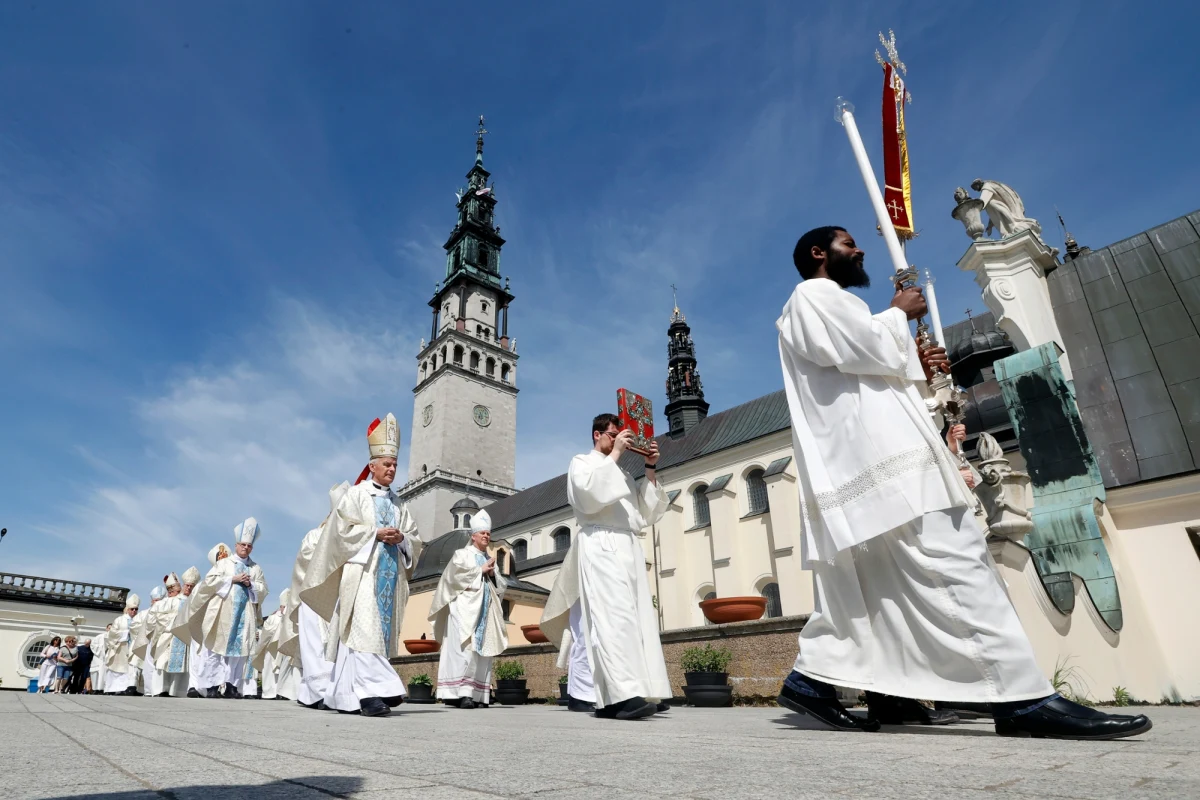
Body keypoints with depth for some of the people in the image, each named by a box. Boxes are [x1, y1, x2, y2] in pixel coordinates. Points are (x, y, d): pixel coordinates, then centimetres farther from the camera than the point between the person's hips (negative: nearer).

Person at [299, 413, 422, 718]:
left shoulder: (398, 504, 18)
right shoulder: (356, 494, 4)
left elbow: (415, 540, 15)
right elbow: (342, 528, -7)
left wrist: (401, 537, -6)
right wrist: (375, 533, -14)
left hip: (391, 573, 6)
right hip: (362, 570, -5)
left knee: (381, 631, 3)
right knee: (365, 629, -16)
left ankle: (344, 695, 12)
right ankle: (371, 692, -20)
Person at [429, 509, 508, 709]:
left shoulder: (491, 561, 23)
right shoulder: (462, 554, 9)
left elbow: (502, 587, 18)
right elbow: (456, 574, -10)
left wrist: (492, 574, 0)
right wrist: (480, 570, -4)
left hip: (486, 610, 5)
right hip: (465, 608, -5)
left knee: (482, 649, -1)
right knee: (466, 648, -16)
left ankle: (478, 694, 0)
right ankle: (462, 693, -20)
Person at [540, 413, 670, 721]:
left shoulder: (622, 474, 28)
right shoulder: (581, 462, 11)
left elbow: (646, 513, 21)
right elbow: (590, 490, -12)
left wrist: (650, 469, 14)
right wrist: (615, 454, -6)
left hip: (629, 549, 7)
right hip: (601, 547, -7)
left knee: (633, 619, -2)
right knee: (614, 618, -19)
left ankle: (608, 698, 1)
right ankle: (624, 694, -25)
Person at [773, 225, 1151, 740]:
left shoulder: (820, 306, 33)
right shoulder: (814, 296, 2)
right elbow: (863, 345, -15)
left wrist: (915, 368, 14)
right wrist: (898, 314, 4)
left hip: (867, 456, 11)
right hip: (876, 453, -11)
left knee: (868, 582, 8)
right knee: (955, 564, -14)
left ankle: (810, 678, 10)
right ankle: (1022, 698, -13)